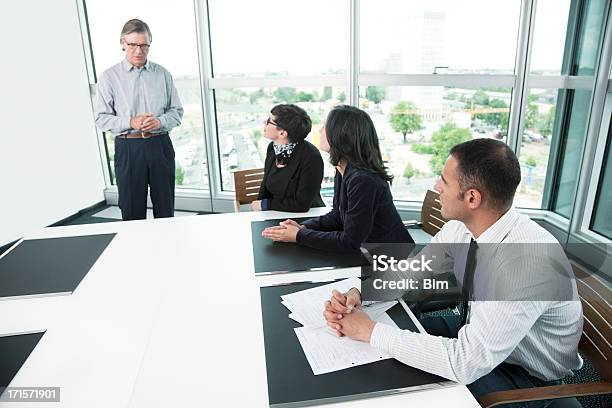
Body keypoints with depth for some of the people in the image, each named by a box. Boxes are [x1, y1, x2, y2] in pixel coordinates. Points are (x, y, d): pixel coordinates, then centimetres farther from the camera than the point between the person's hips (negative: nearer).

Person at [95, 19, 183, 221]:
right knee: (132, 211, 4)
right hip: (128, 149, -1)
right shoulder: (109, 77, 2)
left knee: (166, 209, 9)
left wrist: (160, 121, -12)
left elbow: (177, 112, 9)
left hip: (160, 146, 2)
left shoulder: (163, 74, 8)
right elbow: (101, 119, 0)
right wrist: (131, 122, -16)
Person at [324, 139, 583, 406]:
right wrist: (357, 294, -22)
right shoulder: (460, 227, -15)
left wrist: (371, 331, -33)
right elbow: (407, 272, -3)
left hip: (525, 374, -6)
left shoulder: (529, 262, -37)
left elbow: (466, 363, -38)